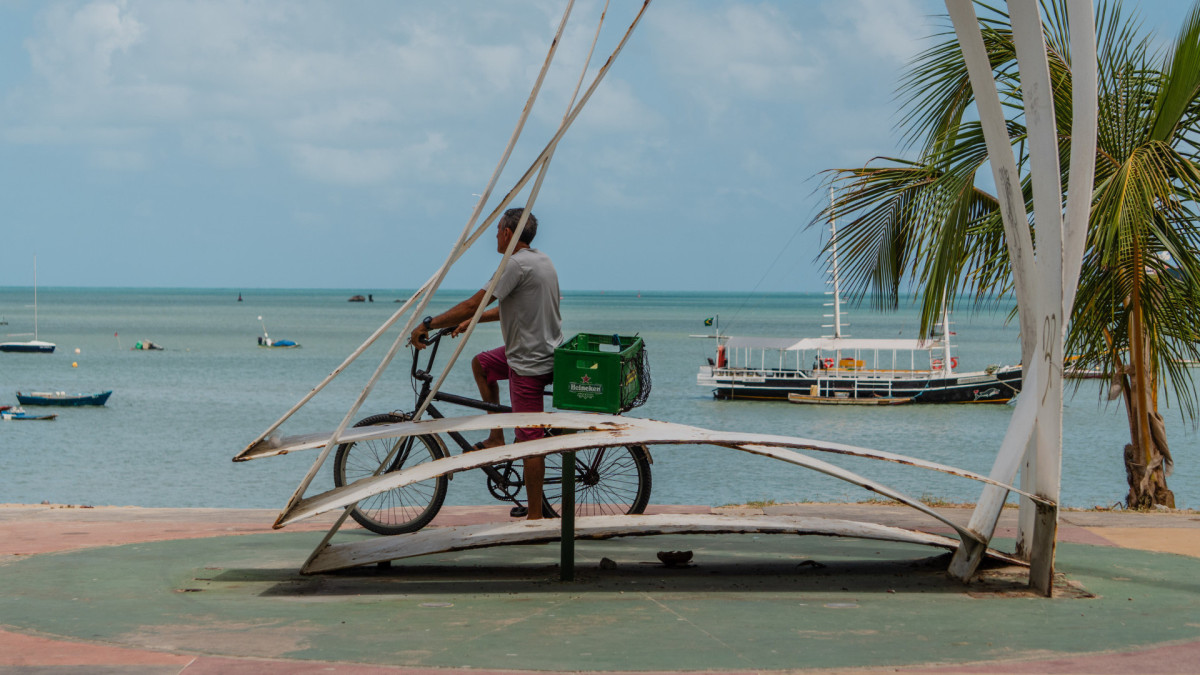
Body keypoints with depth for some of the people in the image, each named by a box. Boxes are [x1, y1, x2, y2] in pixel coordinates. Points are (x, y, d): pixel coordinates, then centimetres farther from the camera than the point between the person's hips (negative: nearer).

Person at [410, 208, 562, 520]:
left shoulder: (517, 265, -19)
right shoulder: (540, 260, 11)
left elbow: (474, 304, -20)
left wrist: (428, 324, -14)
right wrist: (470, 321, 22)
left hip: (530, 363, -10)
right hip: (545, 350, 10)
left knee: (529, 439, -5)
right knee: (481, 363, 26)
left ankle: (535, 516, 0)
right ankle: (497, 438, 24)